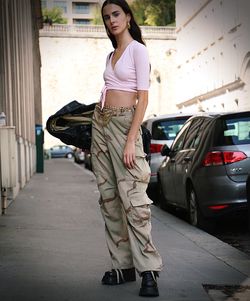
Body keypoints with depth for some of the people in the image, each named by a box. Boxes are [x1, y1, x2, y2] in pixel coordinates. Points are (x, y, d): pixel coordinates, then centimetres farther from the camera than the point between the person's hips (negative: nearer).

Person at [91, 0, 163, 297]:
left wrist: (131, 140, -19)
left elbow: (143, 98, -11)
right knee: (109, 197, 5)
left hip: (125, 123, -8)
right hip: (100, 123, 8)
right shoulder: (111, 55, 18)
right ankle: (123, 266, 11)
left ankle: (148, 270, -7)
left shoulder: (138, 50, -4)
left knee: (132, 197, -12)